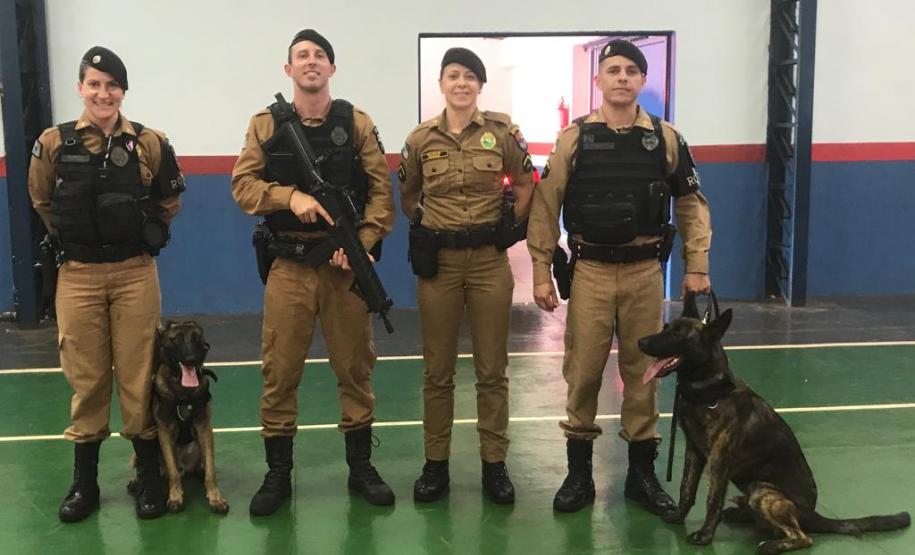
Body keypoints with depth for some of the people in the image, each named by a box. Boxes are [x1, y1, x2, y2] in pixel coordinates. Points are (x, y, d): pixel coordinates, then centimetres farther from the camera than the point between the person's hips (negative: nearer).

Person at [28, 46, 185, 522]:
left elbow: (169, 200, 12)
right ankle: (84, 482, 22)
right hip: (78, 276, 1)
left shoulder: (149, 143, -2)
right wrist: (72, 238, 11)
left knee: (139, 375, 4)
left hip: (135, 274, -1)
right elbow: (42, 201, 13)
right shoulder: (53, 143, -1)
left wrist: (143, 236, 7)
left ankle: (149, 477, 18)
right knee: (86, 377, 9)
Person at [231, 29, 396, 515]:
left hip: (344, 264, 0)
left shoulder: (356, 123, 3)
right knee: (279, 370, 3)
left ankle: (361, 467, 23)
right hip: (289, 267, 0)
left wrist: (360, 242, -14)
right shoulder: (265, 125, 5)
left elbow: (382, 189, -2)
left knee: (355, 366, 8)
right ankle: (278, 474, 17)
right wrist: (290, 196, -19)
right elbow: (242, 185, -2)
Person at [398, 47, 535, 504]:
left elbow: (527, 184, 12)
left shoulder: (502, 132, -1)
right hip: (438, 262, 1)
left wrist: (509, 226, 4)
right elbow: (407, 197, 16)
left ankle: (494, 464, 17)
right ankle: (435, 465, 18)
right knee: (437, 369, 7)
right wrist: (427, 230, 7)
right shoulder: (421, 138, 2)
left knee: (492, 368, 6)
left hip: (489, 261, 0)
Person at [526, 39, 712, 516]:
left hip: (645, 271, 1)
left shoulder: (666, 139, 4)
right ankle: (578, 473, 17)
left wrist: (697, 266, 3)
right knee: (583, 370, 3)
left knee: (643, 370, 8)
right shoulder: (573, 139, -1)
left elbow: (691, 204, 9)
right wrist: (541, 273, -4)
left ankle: (642, 472, 21)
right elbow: (546, 207, -1)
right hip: (590, 271, -1)